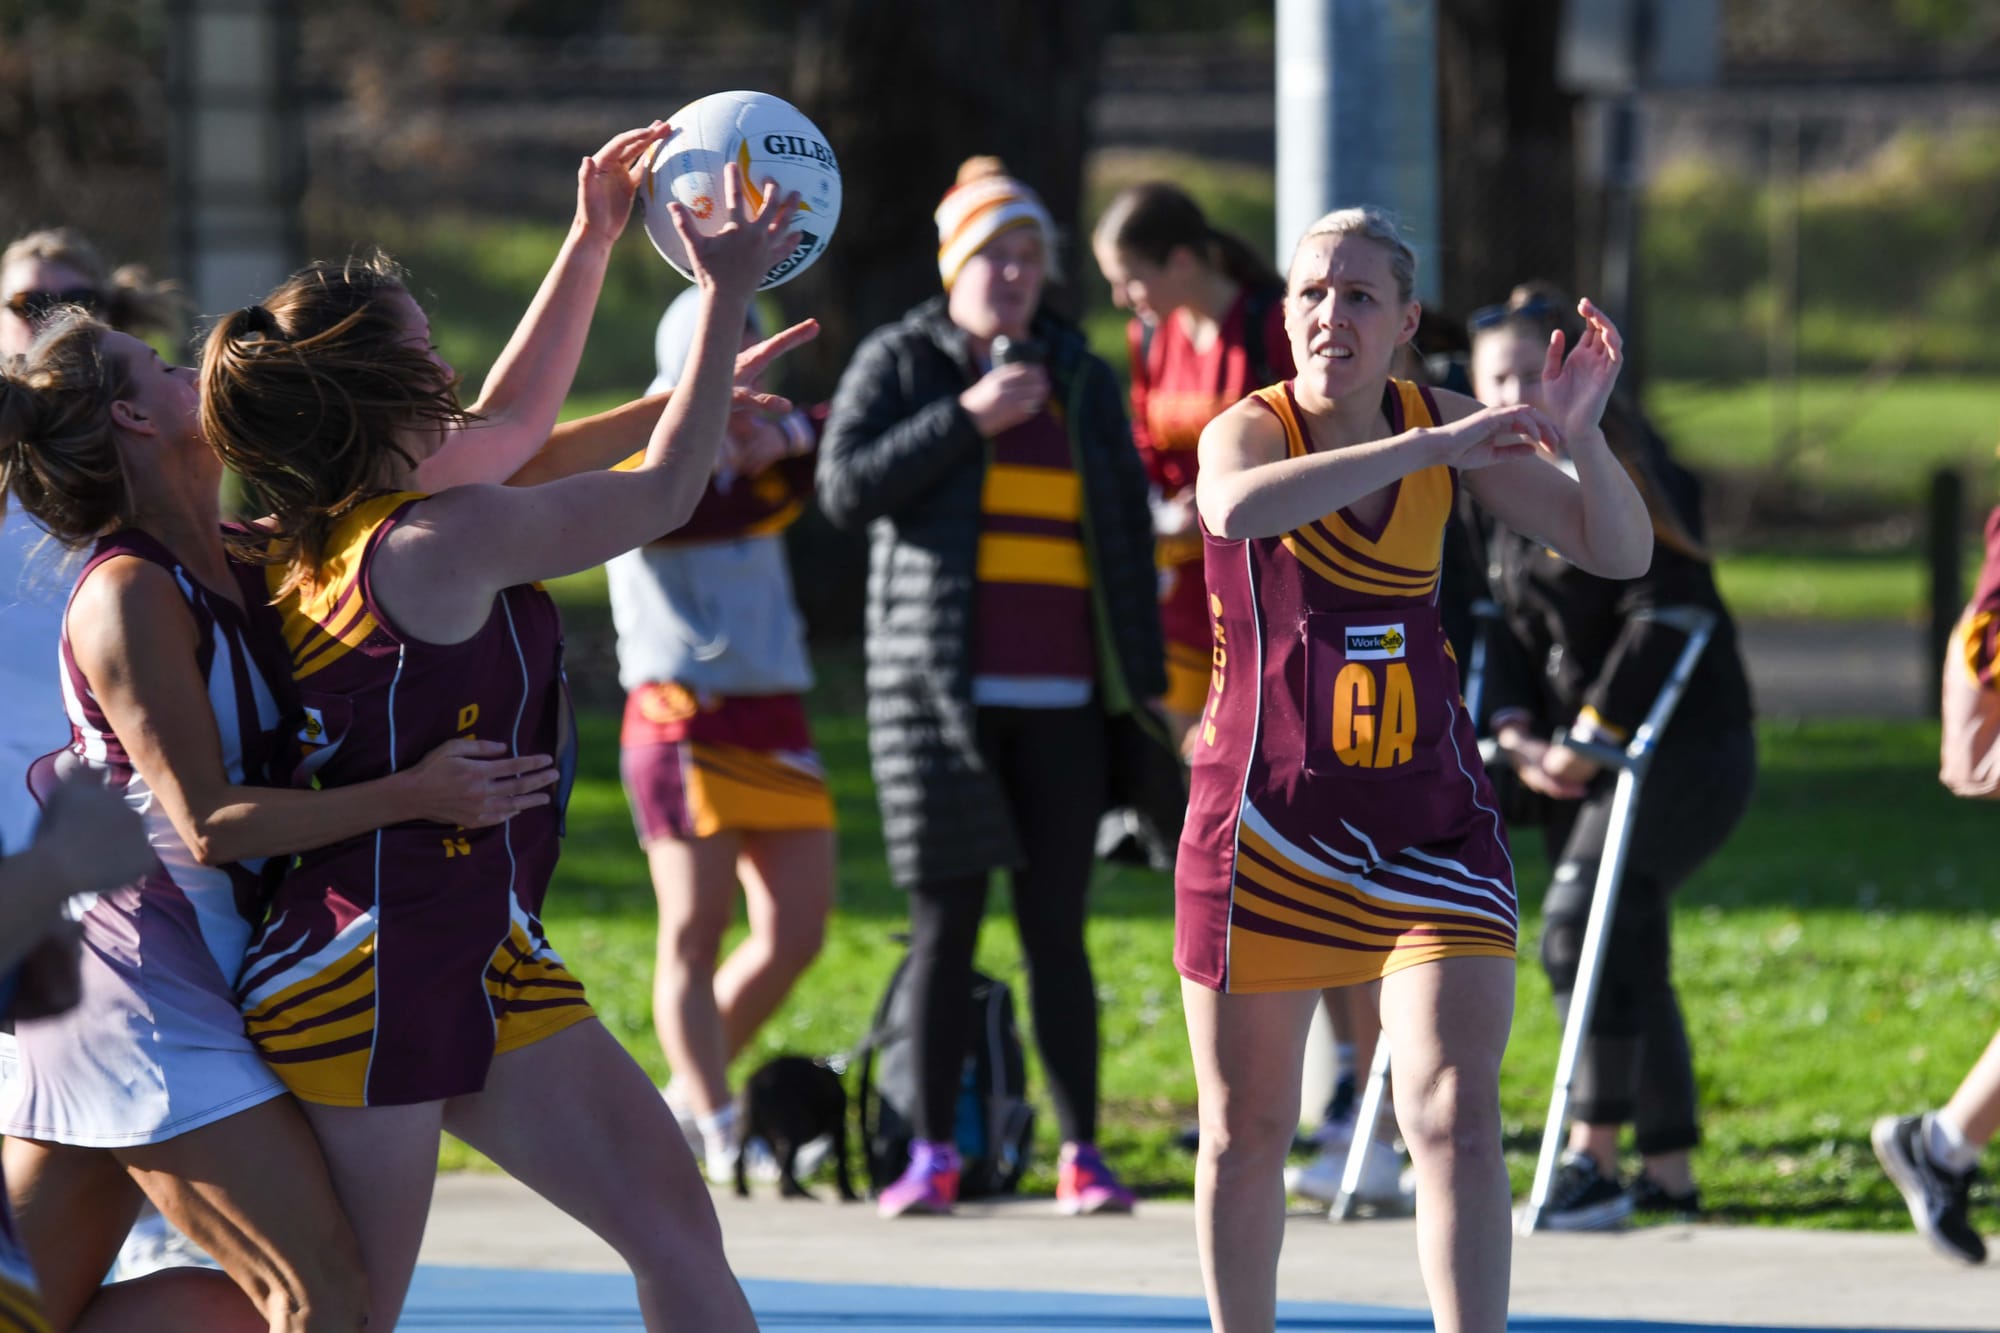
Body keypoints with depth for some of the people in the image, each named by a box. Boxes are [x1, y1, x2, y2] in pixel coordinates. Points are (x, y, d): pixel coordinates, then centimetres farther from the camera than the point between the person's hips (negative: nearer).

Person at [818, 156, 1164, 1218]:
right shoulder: (898, 363, 6)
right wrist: (967, 419, -14)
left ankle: (1081, 1155, 1)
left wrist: (1144, 685, 11)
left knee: (1057, 923, 0)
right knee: (945, 921, -3)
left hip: (1059, 697, 2)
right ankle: (933, 1155, 1)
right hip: (938, 687, -2)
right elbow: (847, 486, -8)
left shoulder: (1081, 381, 14)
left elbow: (1127, 536, 16)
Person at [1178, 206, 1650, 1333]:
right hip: (1268, 819, -2)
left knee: (1457, 1114, -13)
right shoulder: (1250, 429, -10)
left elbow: (1620, 553, 0)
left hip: (1430, 820, 2)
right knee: (1247, 1132, 8)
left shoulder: (1444, 429, 1)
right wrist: (1430, 446, -40)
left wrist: (1580, 439, -20)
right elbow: (1239, 506, -36)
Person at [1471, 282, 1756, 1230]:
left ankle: (1593, 1160, -17)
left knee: (1579, 926, -19)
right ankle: (1667, 1172, 18)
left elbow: (1663, 616, -19)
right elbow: (1507, 623, 14)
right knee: (1627, 953, 11)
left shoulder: (1622, 471, -14)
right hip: (1579, 757, 9)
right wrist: (1517, 733, -2)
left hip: (1682, 749, -9)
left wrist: (1591, 738, -18)